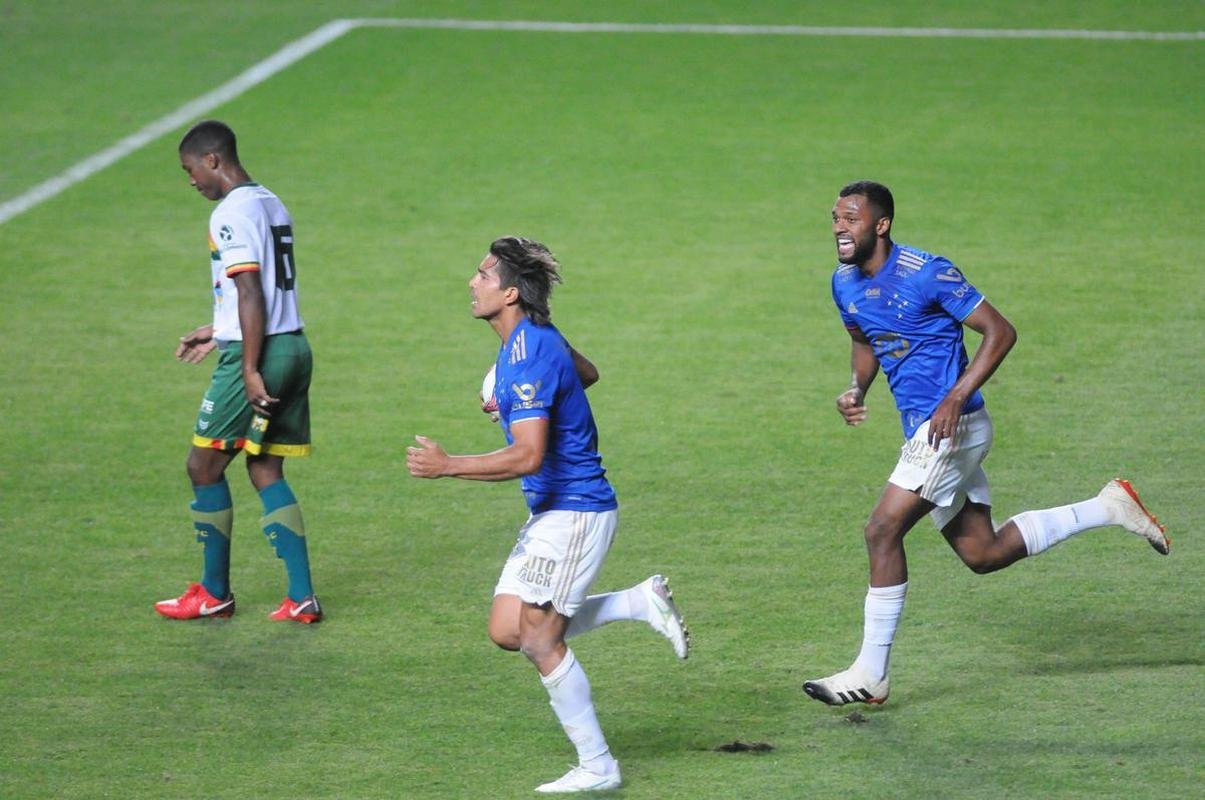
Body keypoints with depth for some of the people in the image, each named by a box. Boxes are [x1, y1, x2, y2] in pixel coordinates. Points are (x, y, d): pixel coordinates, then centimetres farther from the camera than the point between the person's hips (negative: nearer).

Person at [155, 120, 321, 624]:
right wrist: (220, 332, 28)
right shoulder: (272, 205, 15)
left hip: (257, 354, -9)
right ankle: (301, 597, 5)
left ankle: (215, 593, 10)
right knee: (266, 471, 11)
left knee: (204, 466, 2)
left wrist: (249, 368, -20)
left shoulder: (232, 213, -13)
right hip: (294, 346, 9)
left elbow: (251, 294, -19)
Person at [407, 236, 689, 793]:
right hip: (551, 511, 10)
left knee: (538, 640, -6)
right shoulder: (535, 339, 9)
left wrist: (447, 466, -25)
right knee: (507, 632, 7)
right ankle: (641, 602, 12)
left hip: (576, 512, -10)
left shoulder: (530, 356, -23)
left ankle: (597, 768, 2)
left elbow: (528, 457, -28)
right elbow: (587, 373, 30)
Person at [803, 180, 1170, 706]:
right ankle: (1108, 508, 25)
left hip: (951, 425, -9)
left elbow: (1000, 332, -14)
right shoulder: (845, 283, 6)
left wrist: (956, 398, -24)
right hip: (923, 429, 9)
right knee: (983, 554, 12)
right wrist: (856, 391, 5)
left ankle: (871, 675, -8)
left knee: (882, 530, -15)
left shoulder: (927, 274, -17)